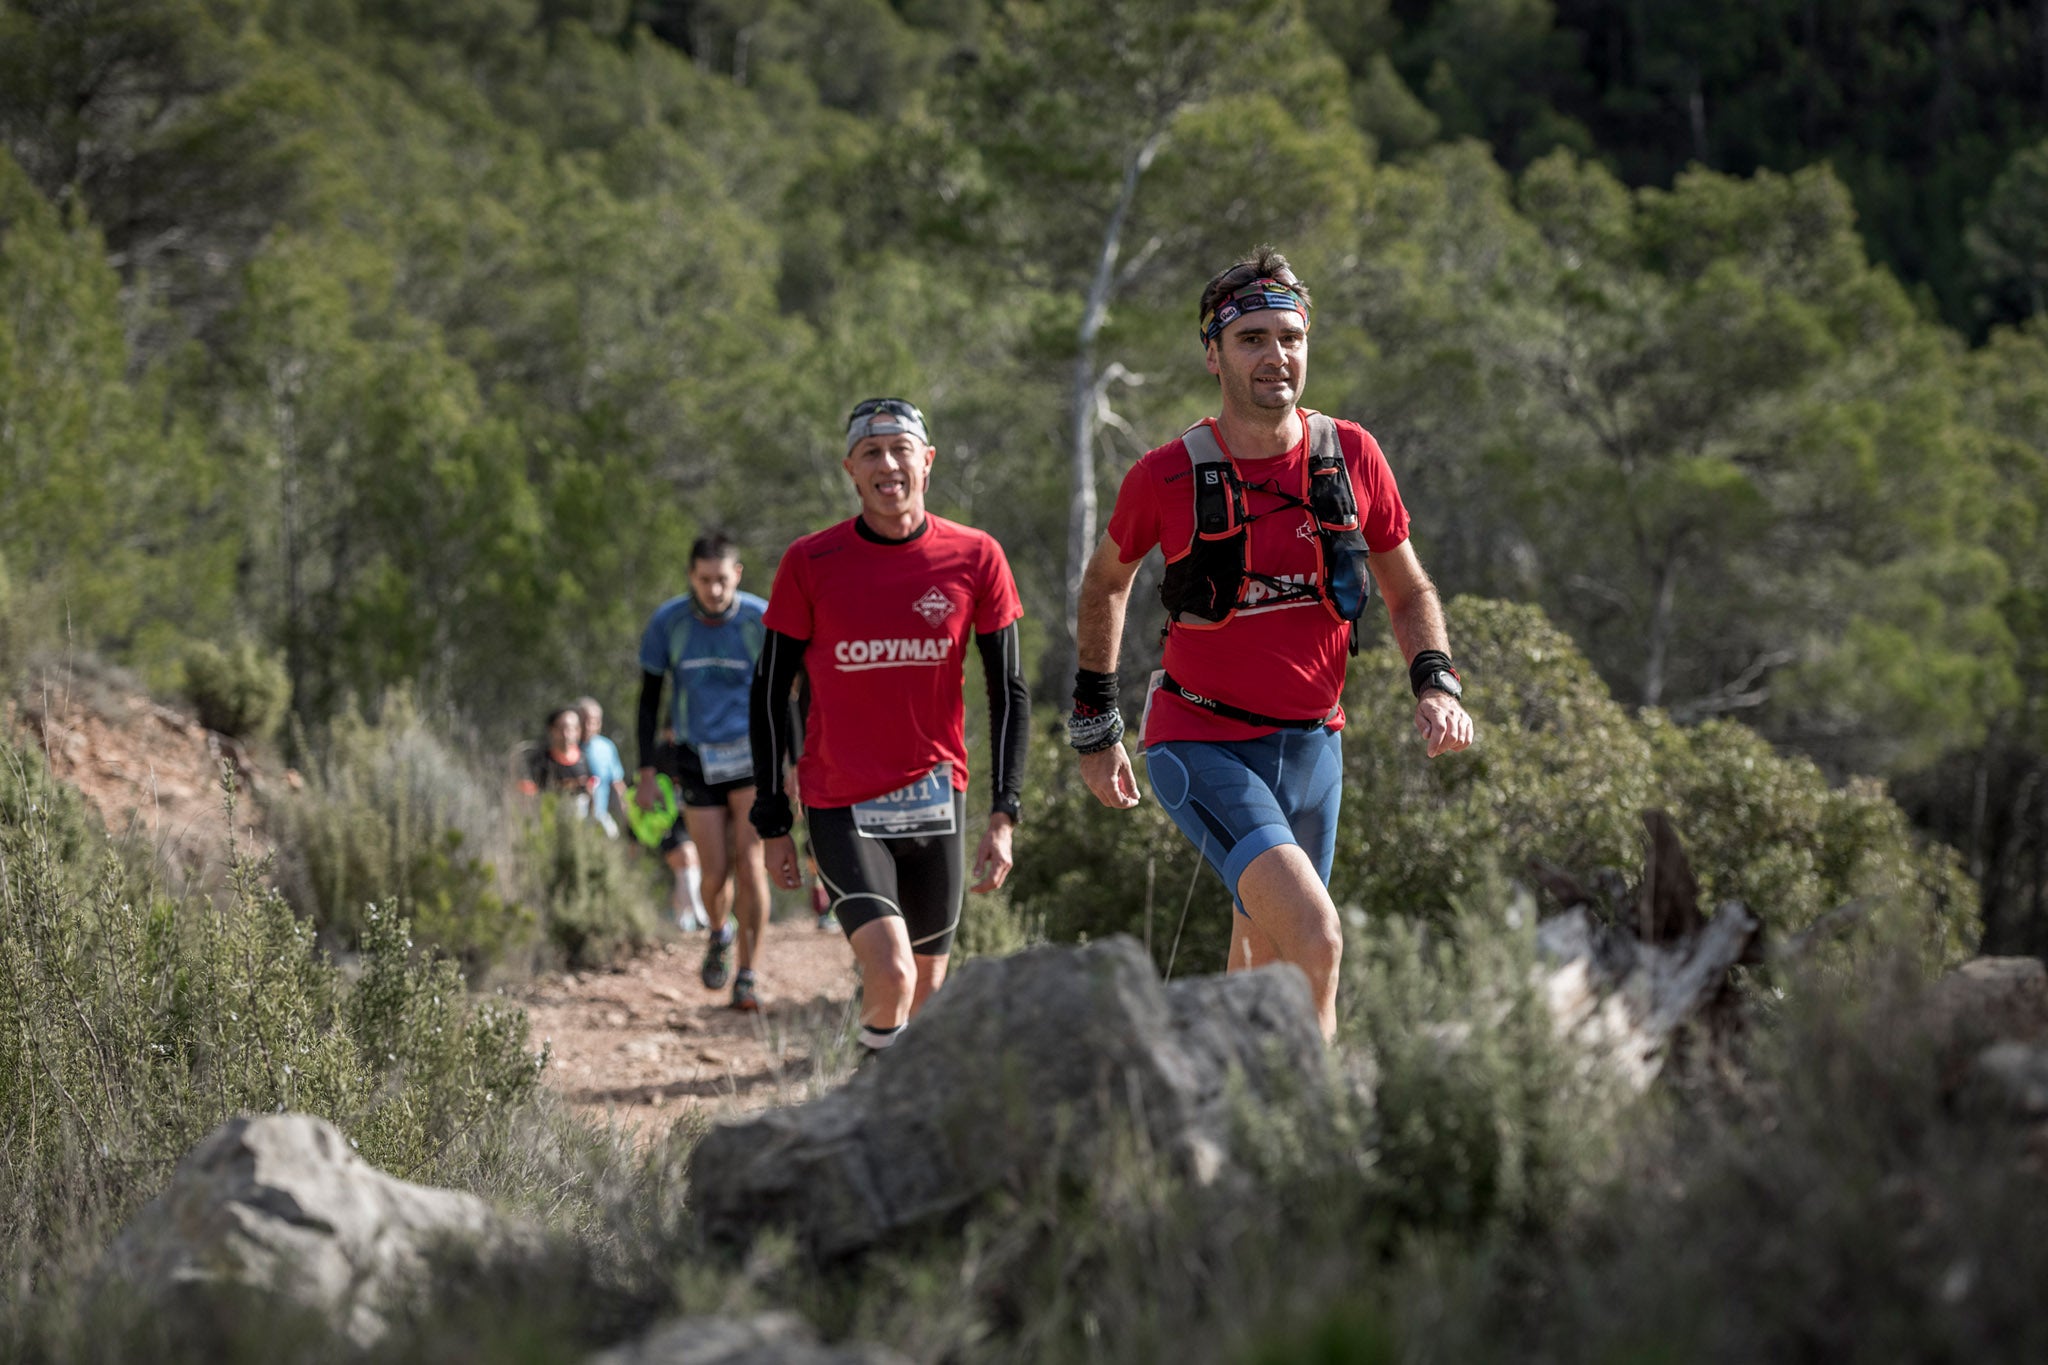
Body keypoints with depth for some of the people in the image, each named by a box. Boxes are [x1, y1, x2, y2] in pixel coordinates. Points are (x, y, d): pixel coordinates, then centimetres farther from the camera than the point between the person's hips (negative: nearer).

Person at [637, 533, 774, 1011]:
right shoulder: (667, 622, -6)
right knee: (715, 874, -1)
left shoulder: (761, 620, -9)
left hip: (753, 756, -1)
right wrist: (646, 768, 0)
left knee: (749, 863, -13)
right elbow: (649, 698, 4)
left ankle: (746, 976, -4)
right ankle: (719, 934, 33)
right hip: (698, 761, 1)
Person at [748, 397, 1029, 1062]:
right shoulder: (810, 563, -4)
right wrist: (773, 822, 2)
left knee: (925, 993, 9)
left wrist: (1003, 814, -2)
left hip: (935, 802, 3)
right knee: (891, 973, -20)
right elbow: (770, 691, 3)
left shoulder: (975, 557, -1)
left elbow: (1009, 691, 5)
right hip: (840, 807, -3)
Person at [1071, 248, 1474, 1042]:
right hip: (1202, 746, -4)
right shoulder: (1167, 476, -10)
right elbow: (1105, 583, 9)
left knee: (1264, 961, 16)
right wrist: (1094, 727, 12)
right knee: (1315, 940, -25)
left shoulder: (1352, 457, -3)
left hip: (1312, 745, 4)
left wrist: (1436, 686, -8)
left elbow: (1408, 591, 10)